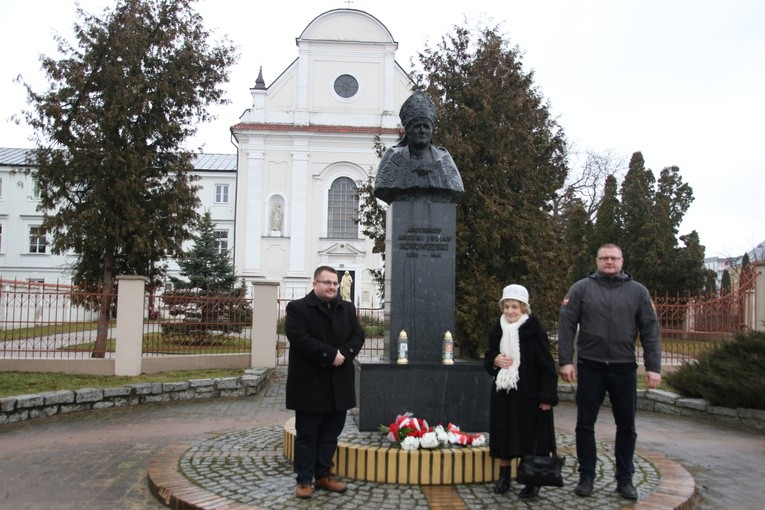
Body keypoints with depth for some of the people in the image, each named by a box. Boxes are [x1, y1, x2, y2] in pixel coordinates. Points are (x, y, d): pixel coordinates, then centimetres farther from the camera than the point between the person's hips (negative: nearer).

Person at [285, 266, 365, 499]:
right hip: (310, 384, -5)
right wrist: (330, 355, -19)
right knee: (307, 435, 4)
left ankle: (324, 475, 24)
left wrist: (343, 354, -14)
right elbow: (299, 339, -17)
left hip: (339, 384, 5)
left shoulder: (347, 309, 12)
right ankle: (304, 480, 14)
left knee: (331, 434, 12)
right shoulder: (297, 308, -5)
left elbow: (358, 336, 5)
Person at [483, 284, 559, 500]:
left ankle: (532, 480, 14)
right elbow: (488, 358, 17)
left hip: (529, 393, -5)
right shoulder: (498, 329, 8)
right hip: (503, 392, 5)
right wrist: (495, 360, -7)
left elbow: (546, 364, -11)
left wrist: (547, 395, -16)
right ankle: (504, 477, 24)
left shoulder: (534, 328, -9)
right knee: (503, 435, 10)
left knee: (530, 437, 1)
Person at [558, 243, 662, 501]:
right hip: (590, 368, -1)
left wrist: (653, 367, -3)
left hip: (625, 369, 1)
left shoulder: (638, 291, 5)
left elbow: (650, 331, 3)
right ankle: (586, 477, 20)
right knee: (585, 424, 7)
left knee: (626, 426, 10)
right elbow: (566, 325, -3)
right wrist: (565, 361, -10)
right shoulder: (581, 289, 1)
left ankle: (625, 479, 24)